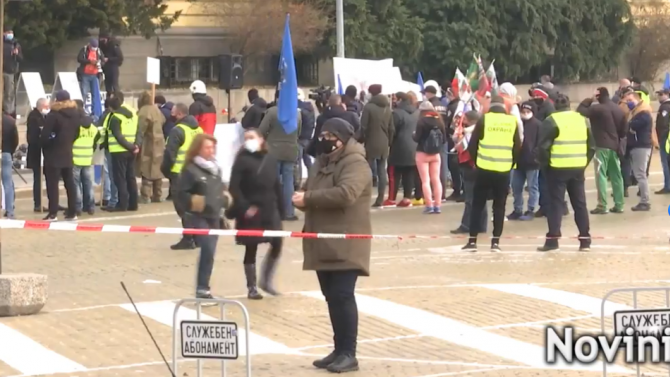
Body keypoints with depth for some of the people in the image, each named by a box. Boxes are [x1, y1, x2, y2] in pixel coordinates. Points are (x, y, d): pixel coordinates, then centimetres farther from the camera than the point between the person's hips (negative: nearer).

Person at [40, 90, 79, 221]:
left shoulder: (53, 115, -17)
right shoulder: (76, 114, 5)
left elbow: (45, 135, -19)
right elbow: (76, 133, 11)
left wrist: (45, 145, 0)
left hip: (53, 154, -7)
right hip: (67, 153, 7)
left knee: (52, 184, -5)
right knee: (70, 183, 11)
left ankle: (53, 213, -9)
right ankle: (72, 212, 13)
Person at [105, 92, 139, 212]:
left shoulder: (115, 117, -12)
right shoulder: (133, 114, 11)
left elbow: (118, 136, -18)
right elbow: (138, 132, 9)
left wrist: (131, 147, -15)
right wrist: (136, 146, -2)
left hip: (119, 151, -7)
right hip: (130, 151, 7)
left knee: (120, 178, -4)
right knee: (130, 177, 13)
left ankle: (122, 204, -6)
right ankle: (132, 204, 15)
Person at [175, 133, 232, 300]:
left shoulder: (216, 169, 13)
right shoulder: (191, 170, -11)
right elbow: (180, 194, -13)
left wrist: (225, 200, 10)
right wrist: (193, 203, -23)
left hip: (214, 217, 8)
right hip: (199, 217, -8)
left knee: (209, 252, 9)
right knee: (208, 250, -19)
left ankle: (203, 288, 18)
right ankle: (202, 289, -14)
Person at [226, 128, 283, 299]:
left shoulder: (270, 159, 6)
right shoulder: (242, 160, -8)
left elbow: (276, 186, 10)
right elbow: (233, 187, -12)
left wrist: (280, 209, 7)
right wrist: (244, 207, -20)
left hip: (270, 210, 4)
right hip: (251, 212, -4)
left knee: (277, 244, 0)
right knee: (251, 249, 3)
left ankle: (266, 280, 19)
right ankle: (251, 288, 14)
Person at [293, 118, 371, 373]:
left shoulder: (355, 163, -11)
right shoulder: (322, 162, 17)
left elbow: (345, 194, -27)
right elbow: (309, 193, 21)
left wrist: (309, 198, -22)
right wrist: (301, 199, -5)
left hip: (345, 245, -9)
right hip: (324, 243, 9)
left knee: (342, 296, -11)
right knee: (332, 297, 11)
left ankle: (349, 354, -7)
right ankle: (339, 350, 18)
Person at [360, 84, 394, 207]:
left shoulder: (368, 107, -9)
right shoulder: (387, 108, 9)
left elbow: (363, 127, -12)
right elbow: (391, 129, 8)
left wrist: (362, 141, -2)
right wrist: (389, 142, 15)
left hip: (371, 143, -5)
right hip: (384, 144, 5)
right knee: (382, 171, 5)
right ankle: (380, 199, 2)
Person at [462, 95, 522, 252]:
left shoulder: (484, 119, -3)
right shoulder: (512, 121, 3)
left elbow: (472, 145, 0)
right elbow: (518, 148, 6)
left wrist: (476, 161, 16)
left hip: (484, 169, -1)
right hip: (504, 171, 1)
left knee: (477, 205, 7)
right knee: (499, 206, 9)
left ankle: (472, 241, 5)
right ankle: (495, 241, 4)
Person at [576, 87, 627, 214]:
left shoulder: (598, 108, -12)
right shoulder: (618, 109, 9)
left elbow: (580, 111, -10)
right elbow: (624, 129, 12)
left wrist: (589, 101, 1)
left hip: (602, 146, -7)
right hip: (615, 146, 7)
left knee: (601, 175, -5)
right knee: (616, 175, 11)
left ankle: (602, 206, -9)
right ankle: (619, 205, 12)